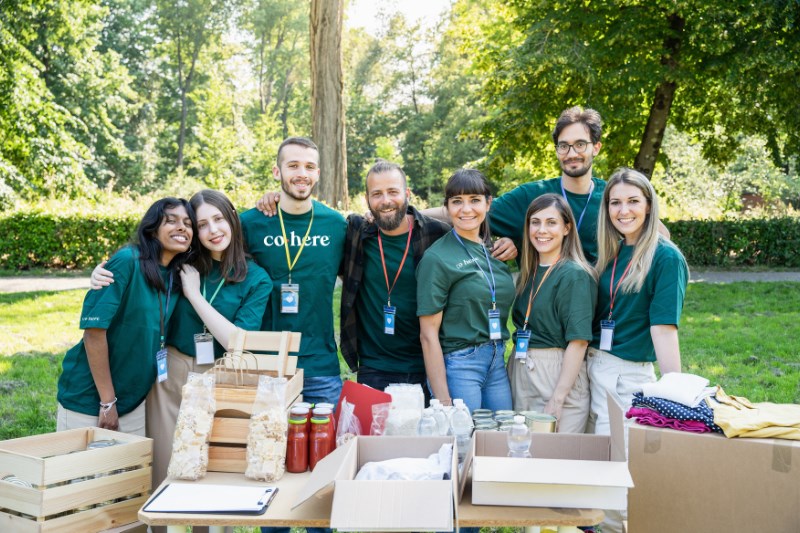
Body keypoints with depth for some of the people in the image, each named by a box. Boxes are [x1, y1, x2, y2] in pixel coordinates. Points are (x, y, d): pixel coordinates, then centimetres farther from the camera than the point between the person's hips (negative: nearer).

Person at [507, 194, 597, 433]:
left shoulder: (575, 275, -11)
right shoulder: (528, 271, 11)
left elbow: (578, 341, -15)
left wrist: (557, 400, -19)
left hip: (558, 376, -7)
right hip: (520, 374, 7)